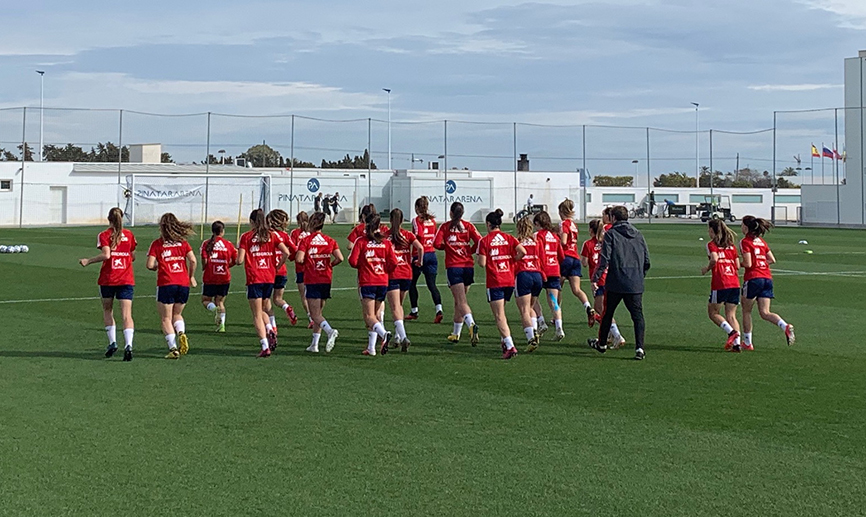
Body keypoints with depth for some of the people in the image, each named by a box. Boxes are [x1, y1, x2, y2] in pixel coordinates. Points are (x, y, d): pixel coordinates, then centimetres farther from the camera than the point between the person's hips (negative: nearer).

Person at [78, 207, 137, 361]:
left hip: (107, 279, -1)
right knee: (127, 314, -5)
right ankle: (128, 345, -21)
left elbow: (105, 255, -18)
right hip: (126, 279, 1)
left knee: (107, 311, 19)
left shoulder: (104, 235, -3)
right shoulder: (129, 235, 7)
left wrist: (88, 261, -8)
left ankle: (112, 342, 12)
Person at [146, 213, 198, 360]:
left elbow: (150, 265, -8)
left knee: (166, 319, 6)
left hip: (165, 284, -3)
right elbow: (193, 261, -2)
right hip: (183, 284, 3)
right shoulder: (183, 242, 7)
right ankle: (181, 333, -7)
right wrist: (191, 277, 13)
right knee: (177, 314, 22)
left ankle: (173, 349, -5)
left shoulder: (157, 244, -1)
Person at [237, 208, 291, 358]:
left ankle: (265, 347, -9)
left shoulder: (246, 237, -3)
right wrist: (277, 266, 9)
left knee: (257, 315, 1)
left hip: (254, 279, -4)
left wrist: (238, 257, 15)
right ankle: (270, 331, -5)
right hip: (270, 278, 4)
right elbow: (286, 252, -6)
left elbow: (240, 260, -8)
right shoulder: (272, 235, 5)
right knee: (262, 310, 22)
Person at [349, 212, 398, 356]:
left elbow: (353, 261, -9)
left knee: (369, 317, -4)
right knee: (376, 315, 16)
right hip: (383, 282, 4)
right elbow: (393, 263, -2)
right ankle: (371, 348, 15)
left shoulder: (361, 241, -4)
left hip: (367, 282, -4)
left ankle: (384, 334, -32)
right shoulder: (386, 242, 4)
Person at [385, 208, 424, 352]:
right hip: (407, 274, 3)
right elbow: (420, 248, -10)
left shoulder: (385, 236, -2)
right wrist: (419, 261, 7)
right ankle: (398, 336, 21)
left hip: (392, 275, -3)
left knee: (395, 308, -6)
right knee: (399, 305, 22)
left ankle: (403, 337, -24)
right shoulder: (408, 235, 3)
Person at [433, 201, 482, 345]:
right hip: (468, 266, 3)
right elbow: (479, 241, -5)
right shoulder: (468, 226, 6)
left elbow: (436, 243, -8)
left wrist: (446, 246, 12)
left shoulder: (445, 227, 1)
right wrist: (470, 250, 13)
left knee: (461, 302, -10)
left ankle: (471, 324, -36)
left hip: (453, 267, -3)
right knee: (459, 300, 17)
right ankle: (456, 334, 24)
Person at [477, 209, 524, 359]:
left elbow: (482, 263, -10)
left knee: (499, 316, -5)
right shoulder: (509, 238, 6)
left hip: (494, 282, -5)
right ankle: (504, 340, 21)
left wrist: (480, 258, 12)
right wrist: (511, 261, 10)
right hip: (510, 281, 5)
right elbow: (522, 252, -7)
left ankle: (510, 346, -17)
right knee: (501, 313, 22)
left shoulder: (484, 241, -5)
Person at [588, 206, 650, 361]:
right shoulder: (638, 235, 10)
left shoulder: (611, 234, -4)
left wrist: (596, 278, -8)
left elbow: (604, 259, -12)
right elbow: (647, 261, 11)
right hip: (635, 284, 3)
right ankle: (639, 348, -10)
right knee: (637, 315, 2)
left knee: (608, 313, 15)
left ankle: (602, 343, 29)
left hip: (615, 284, -3)